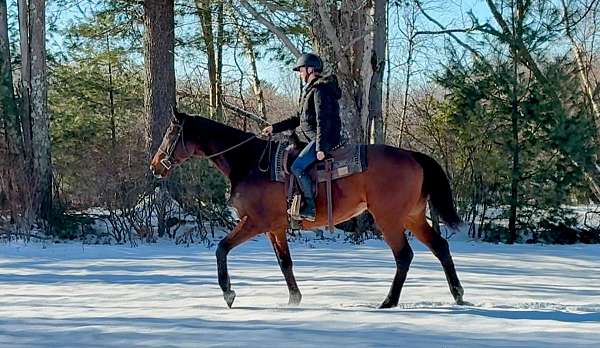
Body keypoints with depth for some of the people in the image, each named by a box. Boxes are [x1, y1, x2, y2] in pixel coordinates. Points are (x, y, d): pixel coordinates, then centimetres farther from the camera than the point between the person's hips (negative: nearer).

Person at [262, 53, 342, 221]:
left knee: (297, 167, -22)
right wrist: (274, 128, 20)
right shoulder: (311, 90, 21)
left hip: (325, 139, -11)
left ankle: (310, 208, -22)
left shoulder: (320, 89, -13)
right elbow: (299, 119, 25)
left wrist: (320, 148, -26)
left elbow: (323, 121, -21)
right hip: (316, 139, 11)